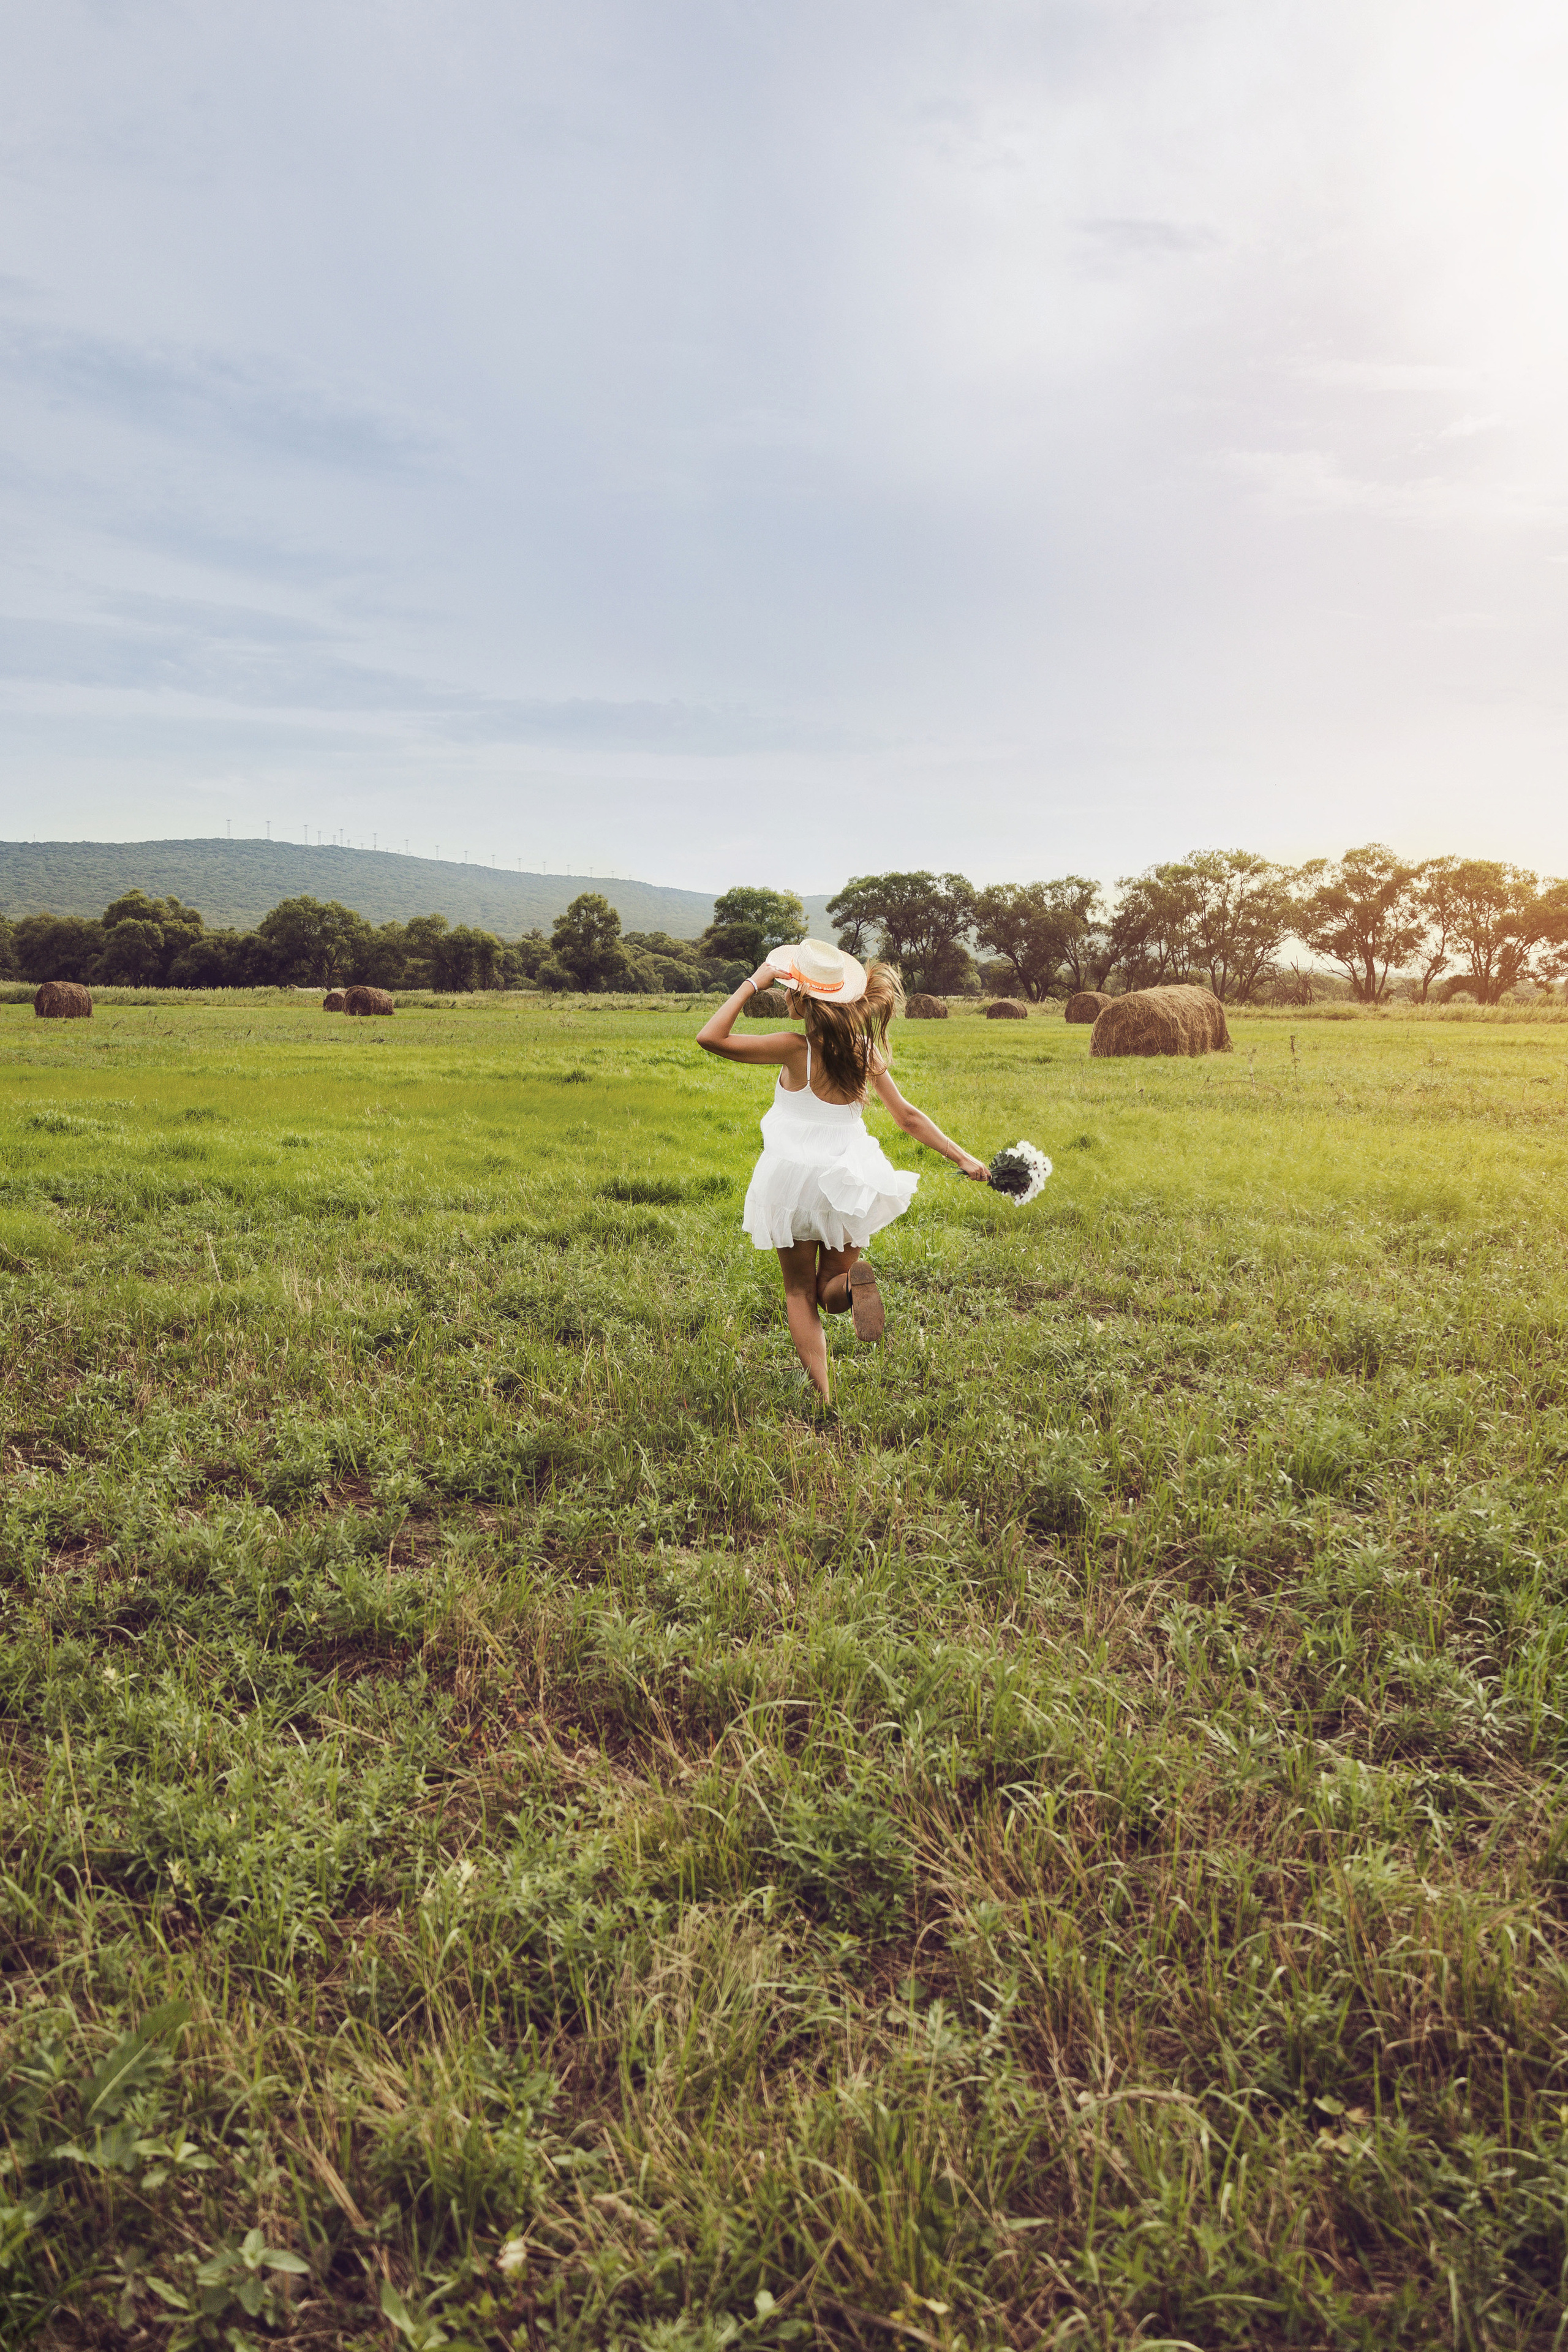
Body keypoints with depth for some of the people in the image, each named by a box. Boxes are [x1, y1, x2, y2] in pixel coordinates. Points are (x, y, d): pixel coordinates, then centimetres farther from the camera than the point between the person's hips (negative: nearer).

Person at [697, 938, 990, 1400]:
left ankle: (822, 1397, 0)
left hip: (794, 1181, -4)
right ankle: (851, 1281, -18)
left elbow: (710, 1037, -17)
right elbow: (908, 1117, 2)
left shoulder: (795, 1049, -14)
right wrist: (961, 1156, 9)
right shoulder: (865, 1051, 1)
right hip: (847, 1184, 4)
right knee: (830, 1292, 18)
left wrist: (752, 985, -13)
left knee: (800, 1294, 12)